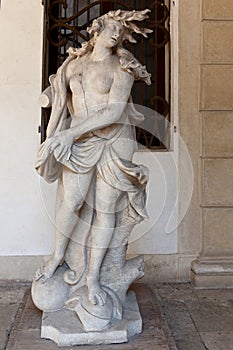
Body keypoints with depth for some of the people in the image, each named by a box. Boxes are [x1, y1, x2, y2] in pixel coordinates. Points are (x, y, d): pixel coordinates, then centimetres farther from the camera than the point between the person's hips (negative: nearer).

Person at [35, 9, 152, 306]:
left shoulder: (122, 68, -1)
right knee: (72, 200, -16)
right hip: (80, 143, 2)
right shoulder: (74, 63, 12)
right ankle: (58, 255, 11)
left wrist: (72, 132, -19)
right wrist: (51, 137, 15)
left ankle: (93, 276, 10)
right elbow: (59, 98, 19)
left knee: (105, 209, -2)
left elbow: (114, 111, -13)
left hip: (114, 141, -1)